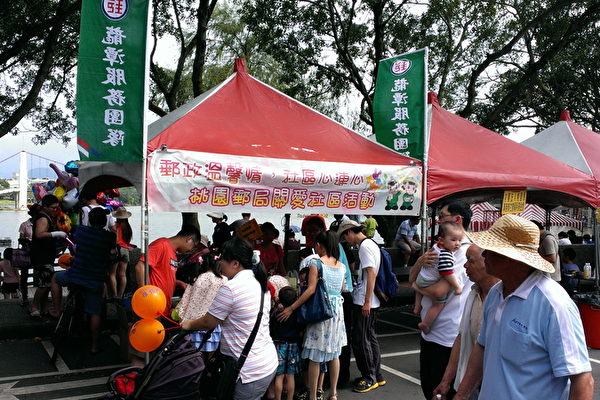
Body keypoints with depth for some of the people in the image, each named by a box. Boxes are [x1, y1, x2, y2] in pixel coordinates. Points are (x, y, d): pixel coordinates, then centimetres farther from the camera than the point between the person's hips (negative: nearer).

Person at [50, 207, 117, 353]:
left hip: (75, 276, 1)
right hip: (96, 281, 0)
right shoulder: (110, 237, -9)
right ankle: (94, 345, 15)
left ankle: (56, 311, 29)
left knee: (56, 278, 32)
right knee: (95, 313, 10)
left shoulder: (81, 230, -6)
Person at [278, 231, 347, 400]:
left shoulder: (316, 262, -9)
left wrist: (291, 308, -15)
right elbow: (341, 289, 13)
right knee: (334, 353, 15)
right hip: (338, 310, 6)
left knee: (315, 356, 2)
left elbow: (311, 289, -17)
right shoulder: (341, 265, 9)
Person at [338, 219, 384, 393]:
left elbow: (371, 273, -21)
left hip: (363, 302, -10)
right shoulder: (371, 244, 15)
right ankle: (377, 376, 24)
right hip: (371, 302, 10)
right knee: (370, 337, 16)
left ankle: (369, 378, 7)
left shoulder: (364, 246, -14)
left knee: (360, 341, -2)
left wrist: (366, 301, -22)